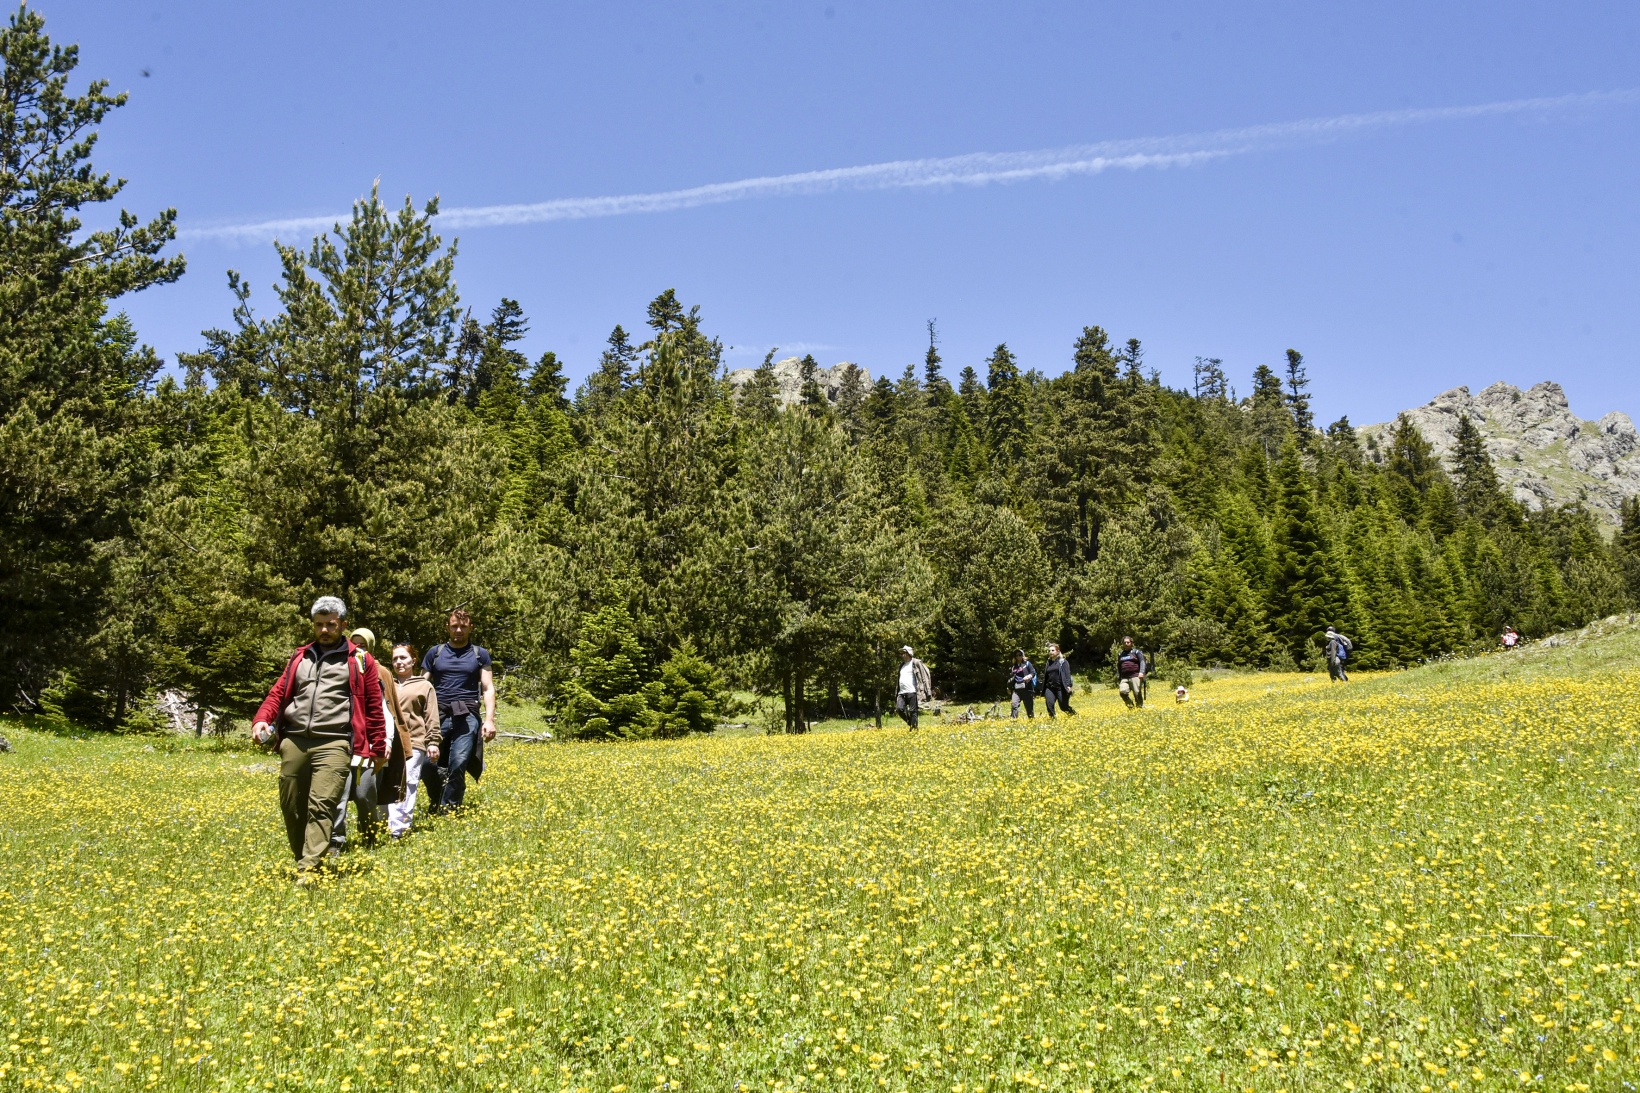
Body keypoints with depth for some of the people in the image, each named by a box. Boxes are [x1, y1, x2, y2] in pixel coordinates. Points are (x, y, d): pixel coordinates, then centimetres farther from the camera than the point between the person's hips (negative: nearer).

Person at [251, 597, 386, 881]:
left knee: (321, 806, -15)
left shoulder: (360, 661, 8)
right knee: (291, 806, 8)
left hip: (333, 743, -4)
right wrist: (261, 720, -4)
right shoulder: (300, 658, 20)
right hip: (294, 741, 4)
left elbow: (374, 707, 8)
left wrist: (378, 748, 6)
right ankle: (301, 858, 25)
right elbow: (278, 694, 15)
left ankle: (309, 868, -17)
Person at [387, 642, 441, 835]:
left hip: (413, 743, -3)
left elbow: (432, 719, 9)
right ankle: (386, 827, 4)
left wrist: (433, 743, -1)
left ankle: (398, 830, -17)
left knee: (406, 787, -12)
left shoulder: (424, 686, 15)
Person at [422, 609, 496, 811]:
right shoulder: (435, 652, 14)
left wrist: (490, 720, -5)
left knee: (458, 765, -14)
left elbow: (488, 689, 8)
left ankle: (447, 811, -2)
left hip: (467, 717, -1)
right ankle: (436, 803, 13)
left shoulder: (480, 654, 12)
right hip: (438, 716, 2)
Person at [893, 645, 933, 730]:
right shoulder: (902, 665, 22)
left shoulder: (916, 663, 1)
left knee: (912, 711, -8)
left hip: (912, 692, -6)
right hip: (901, 693, 6)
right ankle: (910, 723, 9)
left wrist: (928, 692, -12)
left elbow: (925, 676, -4)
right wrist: (896, 694, 18)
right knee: (899, 709, -10)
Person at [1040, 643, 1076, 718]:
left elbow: (1067, 674, -8)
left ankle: (1074, 715, 24)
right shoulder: (1048, 663, 15)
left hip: (1061, 688, -5)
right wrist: (1043, 690, 18)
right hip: (1050, 688, 5)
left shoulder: (1063, 661, 0)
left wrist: (1068, 685, -19)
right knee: (1049, 705, -12)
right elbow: (1045, 677, 19)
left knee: (1064, 706, 0)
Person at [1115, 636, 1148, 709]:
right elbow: (1118, 667, 29)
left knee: (1137, 693, -17)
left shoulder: (1136, 652, 8)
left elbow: (1142, 662, -3)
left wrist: (1141, 672, -19)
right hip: (1124, 678, 3)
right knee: (1123, 691, -20)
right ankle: (1130, 705, -1)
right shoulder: (1120, 655, 22)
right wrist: (1118, 679, 23)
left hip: (1135, 676, -3)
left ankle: (1141, 707, -1)